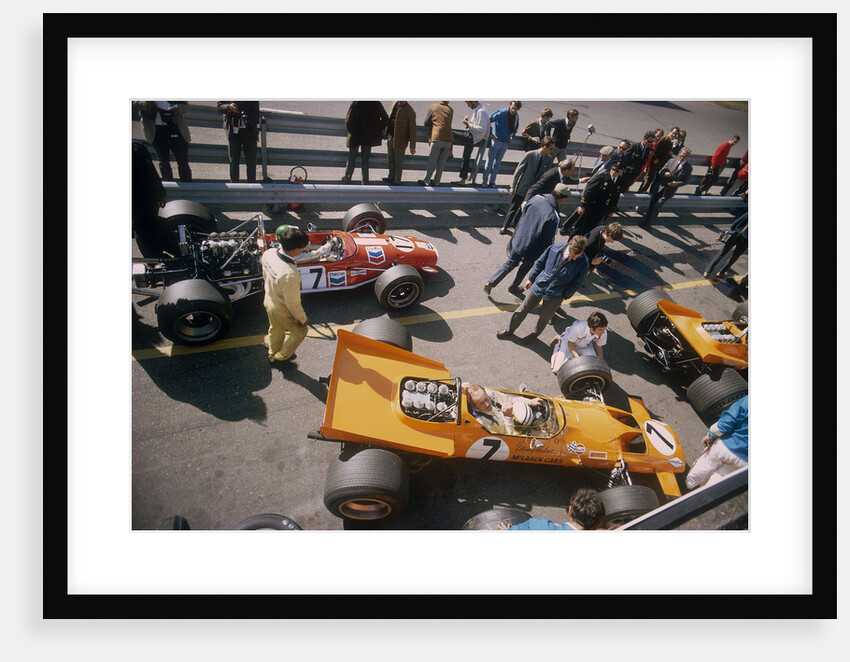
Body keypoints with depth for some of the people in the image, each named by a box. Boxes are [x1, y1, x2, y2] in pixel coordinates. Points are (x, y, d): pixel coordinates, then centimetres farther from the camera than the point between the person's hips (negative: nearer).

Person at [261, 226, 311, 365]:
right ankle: (281, 356, 44)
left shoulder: (269, 253, -20)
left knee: (275, 328, 33)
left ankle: (273, 354, 59)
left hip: (269, 299, 7)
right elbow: (293, 304, -29)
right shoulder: (290, 275, -43)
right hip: (283, 309, -7)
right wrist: (303, 319, -10)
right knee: (299, 331, 24)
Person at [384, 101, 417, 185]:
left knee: (398, 161, 5)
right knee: (390, 160, 19)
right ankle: (391, 177, 36)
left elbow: (413, 130, -14)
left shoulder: (410, 112, -17)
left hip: (400, 140, -7)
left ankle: (397, 181, 18)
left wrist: (412, 146, -15)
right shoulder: (394, 104, 3)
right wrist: (386, 133, 19)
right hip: (390, 137, 7)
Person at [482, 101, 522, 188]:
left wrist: (512, 138, 13)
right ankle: (485, 181, 9)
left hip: (506, 143, 6)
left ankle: (492, 181, 18)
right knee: (490, 161, 2)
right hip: (496, 140, -6)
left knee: (497, 163, 11)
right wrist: (491, 134, -15)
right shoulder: (502, 113, -15)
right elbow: (489, 120, -15)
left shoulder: (516, 116, 4)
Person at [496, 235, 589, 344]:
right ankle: (510, 330, 40)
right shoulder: (555, 248, -15)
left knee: (544, 318, 17)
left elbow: (577, 282, -5)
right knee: (523, 310, 16)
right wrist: (531, 278, 8)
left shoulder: (582, 262, -20)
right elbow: (540, 263, 0)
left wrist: (564, 296, -4)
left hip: (555, 295, -2)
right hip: (538, 286, 2)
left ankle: (535, 334, 48)